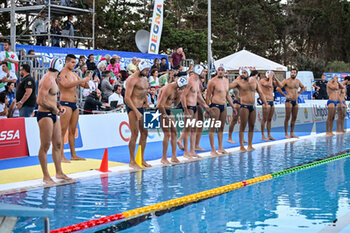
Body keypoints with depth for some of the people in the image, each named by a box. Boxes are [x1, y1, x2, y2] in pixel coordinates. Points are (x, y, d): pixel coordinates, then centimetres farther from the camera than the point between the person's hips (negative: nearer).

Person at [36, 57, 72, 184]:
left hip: (53, 115, 10)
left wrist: (58, 106, 10)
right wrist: (54, 108, -13)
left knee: (57, 144, 14)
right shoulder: (47, 80, -17)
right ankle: (46, 176, 2)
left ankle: (59, 172, 23)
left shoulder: (52, 79, 14)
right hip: (45, 115, -10)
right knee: (45, 146, -3)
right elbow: (40, 101, -24)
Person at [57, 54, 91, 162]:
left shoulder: (74, 74, 17)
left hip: (74, 105, 8)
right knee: (63, 131, -8)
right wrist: (82, 80, -26)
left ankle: (73, 155, 15)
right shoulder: (62, 73, -7)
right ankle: (61, 156, -8)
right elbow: (66, 85, -25)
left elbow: (85, 86, 18)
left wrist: (87, 80, -4)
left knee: (72, 130, 11)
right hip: (66, 104, -8)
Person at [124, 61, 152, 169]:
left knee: (144, 133, 9)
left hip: (141, 108, 9)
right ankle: (132, 161, -2)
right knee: (135, 134, -8)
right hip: (132, 108, -9)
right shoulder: (132, 79, -13)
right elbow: (127, 98, -18)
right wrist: (136, 112, -22)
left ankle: (142, 159, 19)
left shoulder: (145, 79, 15)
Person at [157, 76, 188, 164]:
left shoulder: (176, 89, 7)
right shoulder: (168, 89, -22)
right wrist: (165, 115, -16)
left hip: (168, 111, 9)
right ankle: (164, 158, -4)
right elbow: (160, 105, -26)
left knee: (174, 133, 7)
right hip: (162, 111, -9)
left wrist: (179, 95, -1)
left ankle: (174, 157, 12)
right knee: (167, 134, -10)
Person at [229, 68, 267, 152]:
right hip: (244, 106, -5)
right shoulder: (238, 81, -3)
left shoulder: (254, 81, 10)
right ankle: (242, 146, 0)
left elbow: (260, 93, 14)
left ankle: (250, 145, 16)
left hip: (253, 106, 5)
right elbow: (228, 86, -16)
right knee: (243, 126, -4)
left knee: (252, 126, 8)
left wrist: (265, 103, 9)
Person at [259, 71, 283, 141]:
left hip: (272, 102, 8)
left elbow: (280, 85, 9)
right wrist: (270, 77, -13)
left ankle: (269, 135, 13)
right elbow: (269, 85, -25)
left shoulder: (272, 81, 15)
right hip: (266, 102, -8)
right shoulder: (262, 80, -8)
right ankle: (263, 136, -3)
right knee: (264, 119, -6)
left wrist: (275, 78, 3)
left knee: (269, 119, 10)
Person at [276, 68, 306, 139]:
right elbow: (278, 88, -12)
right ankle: (286, 134, -1)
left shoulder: (298, 81, 12)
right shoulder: (286, 81, -6)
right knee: (287, 117, -5)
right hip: (289, 101, -6)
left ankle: (292, 133, 14)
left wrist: (298, 93, 15)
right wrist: (285, 95, -11)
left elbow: (303, 87, 30)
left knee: (294, 118, 7)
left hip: (295, 101, 6)